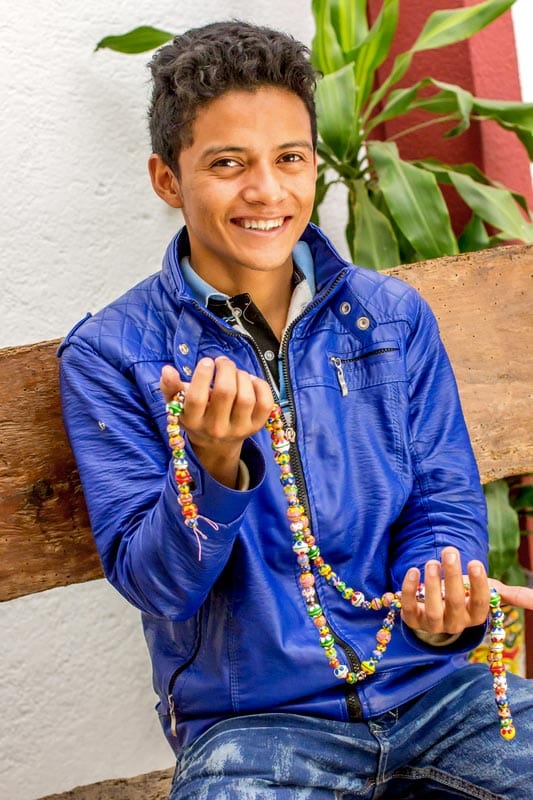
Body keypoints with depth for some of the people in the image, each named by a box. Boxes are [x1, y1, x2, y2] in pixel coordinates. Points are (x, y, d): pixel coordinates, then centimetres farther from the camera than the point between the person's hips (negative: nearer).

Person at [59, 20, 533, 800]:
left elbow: (445, 502, 7)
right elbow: (152, 583, -6)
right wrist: (217, 462, -25)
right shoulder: (111, 355, -3)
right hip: (251, 721, -2)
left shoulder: (395, 318, 6)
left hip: (429, 686, 3)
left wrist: (439, 598, -15)